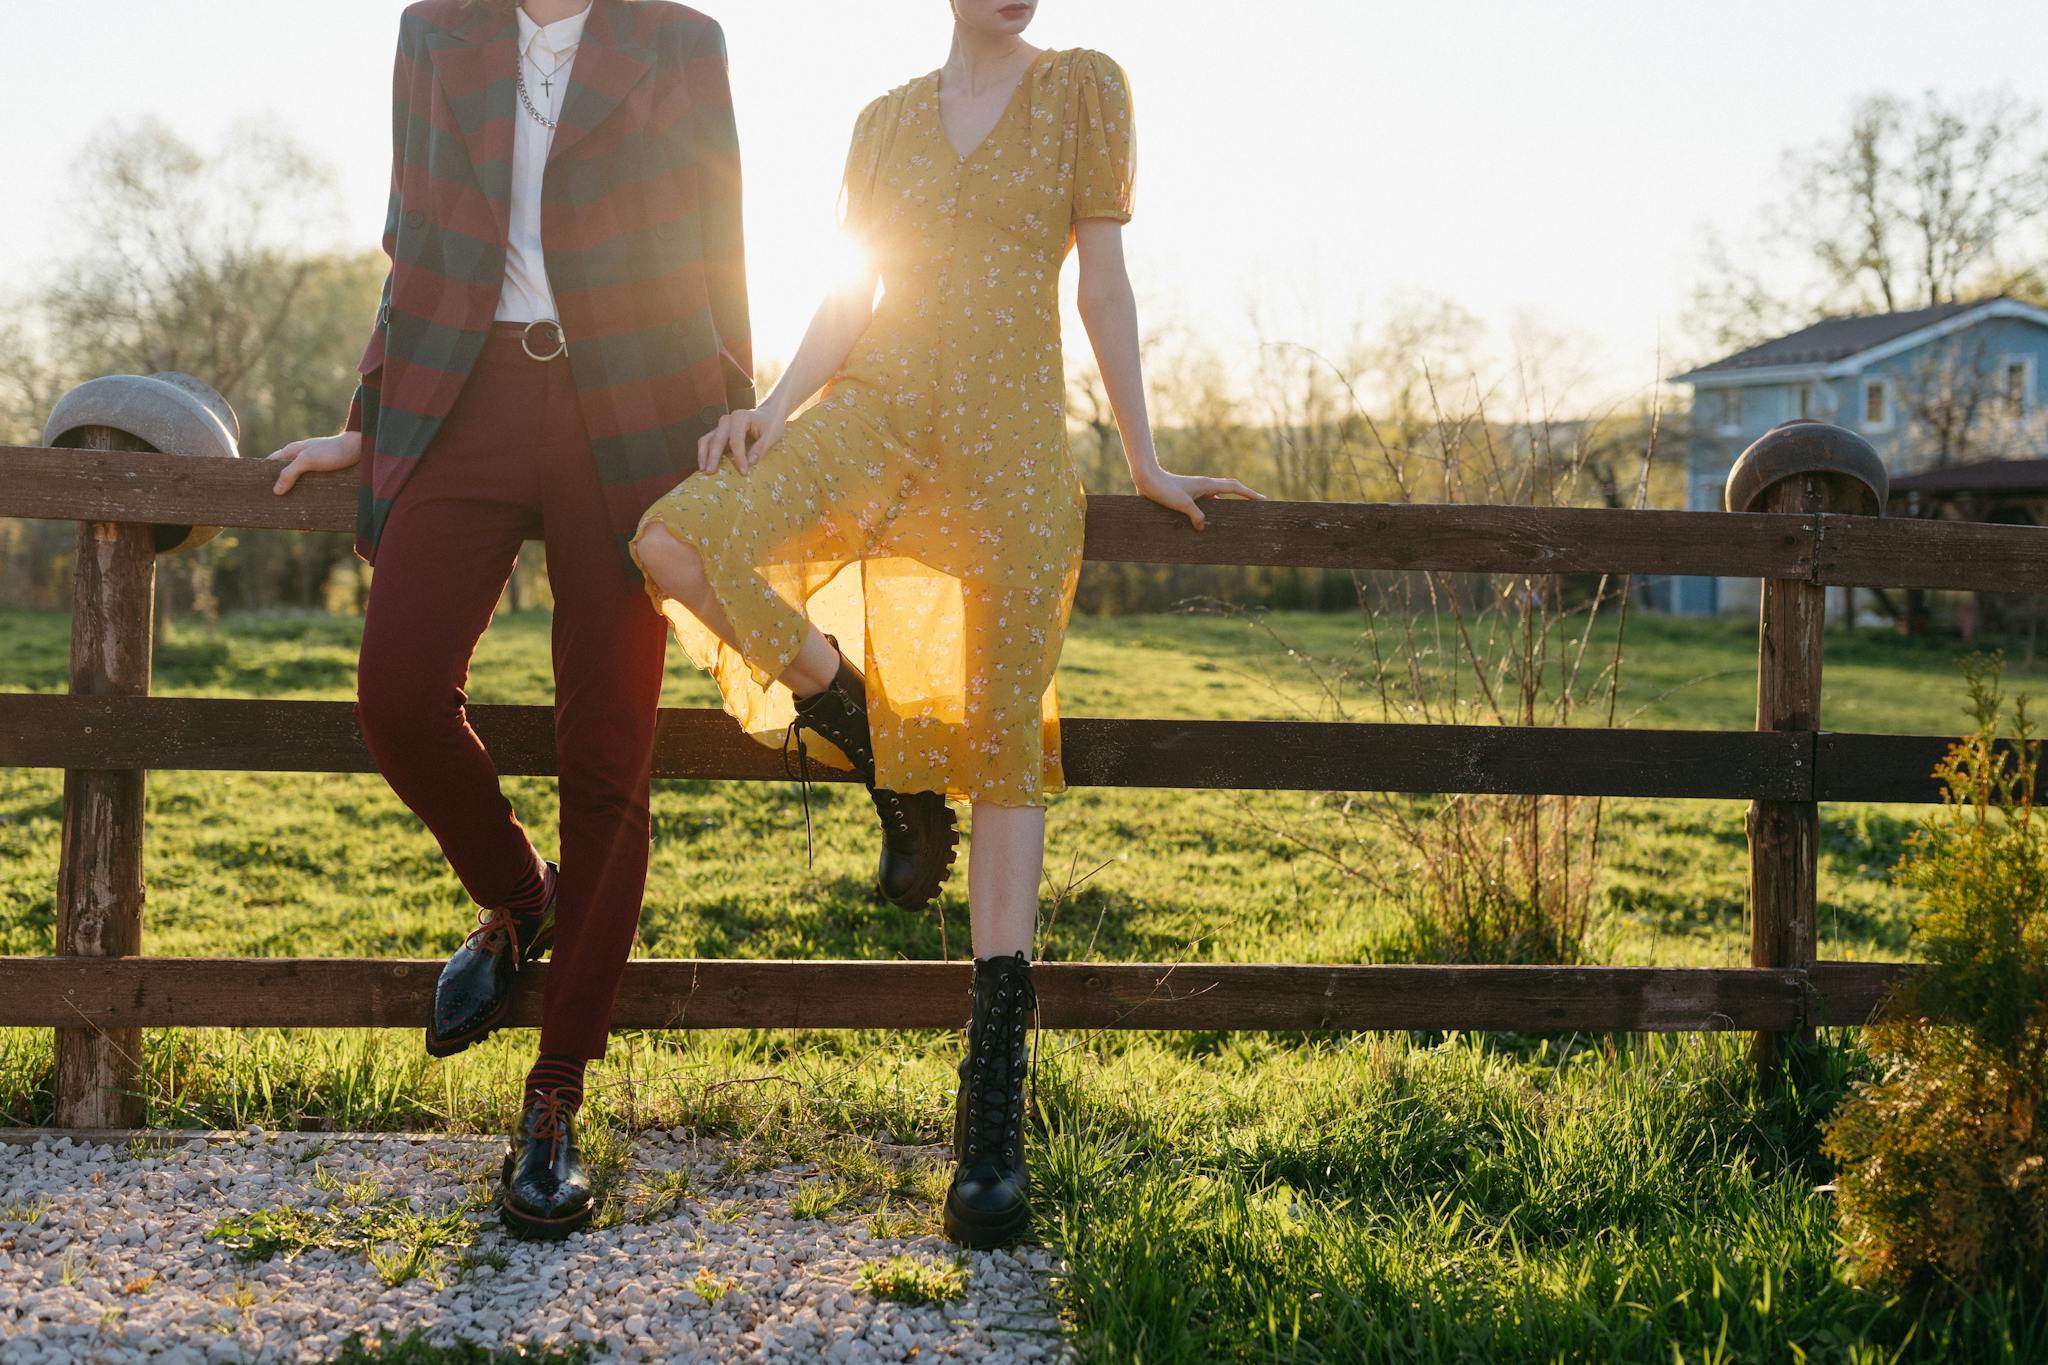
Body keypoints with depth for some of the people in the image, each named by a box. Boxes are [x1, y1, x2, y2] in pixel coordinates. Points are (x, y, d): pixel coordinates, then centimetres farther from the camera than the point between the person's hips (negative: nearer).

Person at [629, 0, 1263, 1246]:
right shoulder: (888, 119, 16)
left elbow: (1104, 281, 5)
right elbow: (854, 294, 14)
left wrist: (1146, 462, 5)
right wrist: (774, 407, -3)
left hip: (1013, 440, -3)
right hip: (876, 408, 3)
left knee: (1005, 741, -8)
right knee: (675, 540, -23)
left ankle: (995, 1107, -6)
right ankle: (879, 751, 1)